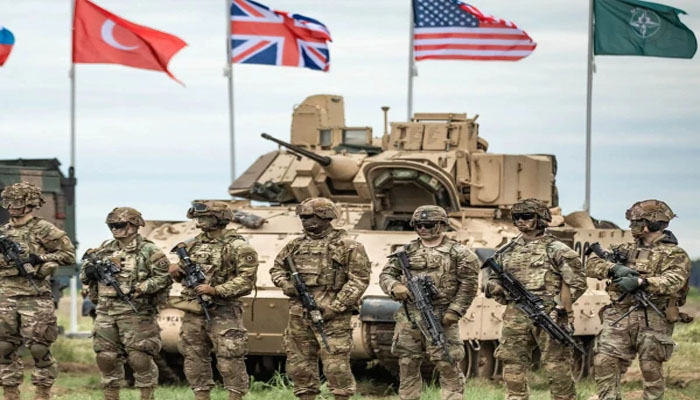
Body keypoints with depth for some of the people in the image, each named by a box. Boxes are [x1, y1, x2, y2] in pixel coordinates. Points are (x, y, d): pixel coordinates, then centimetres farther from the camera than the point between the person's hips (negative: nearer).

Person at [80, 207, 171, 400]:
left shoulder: (148, 251, -3)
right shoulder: (105, 250, 14)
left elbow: (164, 277, -10)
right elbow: (84, 276, 19)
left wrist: (139, 289, -17)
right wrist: (91, 269, -4)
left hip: (135, 313, -6)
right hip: (106, 312, 6)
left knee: (139, 358, -8)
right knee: (106, 358, 6)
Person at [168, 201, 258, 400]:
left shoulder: (237, 247, -7)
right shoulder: (193, 245, 13)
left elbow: (246, 281, -13)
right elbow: (183, 275, 26)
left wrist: (216, 290, -21)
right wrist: (175, 270, 1)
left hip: (222, 314, -6)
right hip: (193, 313, 6)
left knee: (229, 361, -7)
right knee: (195, 360, 8)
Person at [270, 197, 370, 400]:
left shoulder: (347, 246, -4)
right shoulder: (296, 245, 14)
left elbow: (359, 280, -8)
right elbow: (277, 268, 26)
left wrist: (336, 306, -15)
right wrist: (284, 284, 3)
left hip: (332, 317, -6)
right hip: (299, 316, 6)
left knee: (336, 366, -9)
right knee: (299, 366, 7)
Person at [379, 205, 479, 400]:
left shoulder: (457, 252, 1)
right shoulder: (408, 251, 14)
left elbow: (468, 285, -2)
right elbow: (386, 274, 16)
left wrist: (455, 311, -11)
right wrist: (394, 286, -7)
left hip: (440, 318, -4)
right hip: (408, 317, 4)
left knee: (448, 366, -7)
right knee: (407, 366, 8)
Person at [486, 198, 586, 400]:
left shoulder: (555, 249, 0)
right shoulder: (508, 251, 16)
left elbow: (576, 282, -3)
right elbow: (493, 279, 25)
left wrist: (562, 307, -11)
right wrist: (495, 287, 2)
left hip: (548, 314, -5)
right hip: (515, 316, 5)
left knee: (557, 367, -5)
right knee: (513, 367, 4)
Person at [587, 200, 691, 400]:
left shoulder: (675, 255, 1)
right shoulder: (625, 250, 19)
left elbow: (673, 282, -17)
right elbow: (592, 265, 12)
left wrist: (640, 282, -28)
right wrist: (614, 268, -9)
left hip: (653, 320, -4)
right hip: (619, 317, 5)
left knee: (651, 370, -2)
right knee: (604, 363, -6)